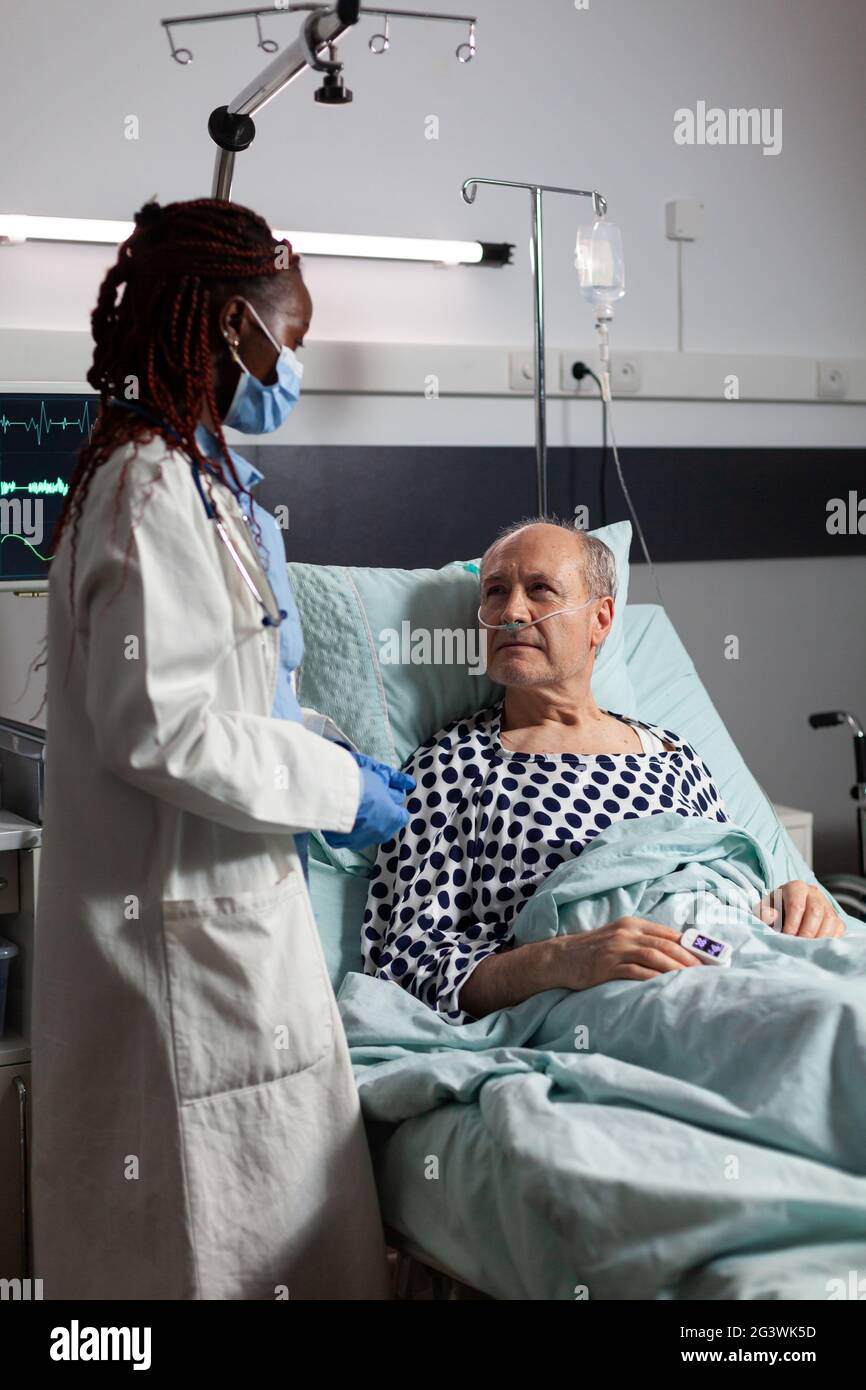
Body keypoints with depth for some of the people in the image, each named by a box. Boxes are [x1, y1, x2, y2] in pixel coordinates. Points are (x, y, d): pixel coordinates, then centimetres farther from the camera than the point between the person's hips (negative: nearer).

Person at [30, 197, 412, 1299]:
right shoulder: (153, 490, -18)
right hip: (182, 918, -10)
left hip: (230, 906, 10)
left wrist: (323, 749, 10)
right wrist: (338, 788, -14)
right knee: (217, 1219, 3)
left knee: (285, 1199, 17)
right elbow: (161, 729, -24)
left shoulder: (196, 477, 13)